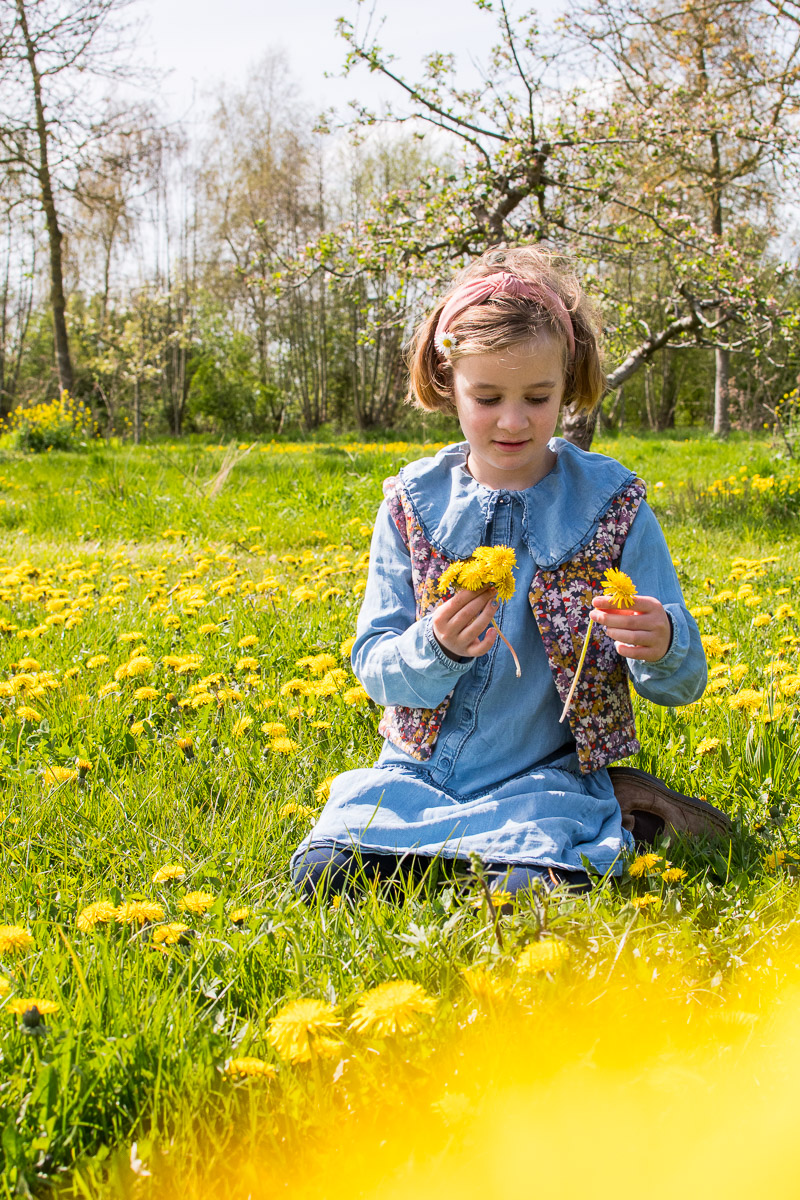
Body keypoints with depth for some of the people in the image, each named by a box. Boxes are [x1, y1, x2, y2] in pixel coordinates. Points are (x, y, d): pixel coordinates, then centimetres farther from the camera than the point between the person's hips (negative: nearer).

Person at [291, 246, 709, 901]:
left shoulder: (613, 505, -3)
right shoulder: (414, 502, 1)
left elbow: (684, 682, -1)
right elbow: (373, 664, 1)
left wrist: (662, 647, -26)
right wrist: (434, 649, -22)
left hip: (543, 778, -2)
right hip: (417, 772, 3)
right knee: (323, 878, -19)